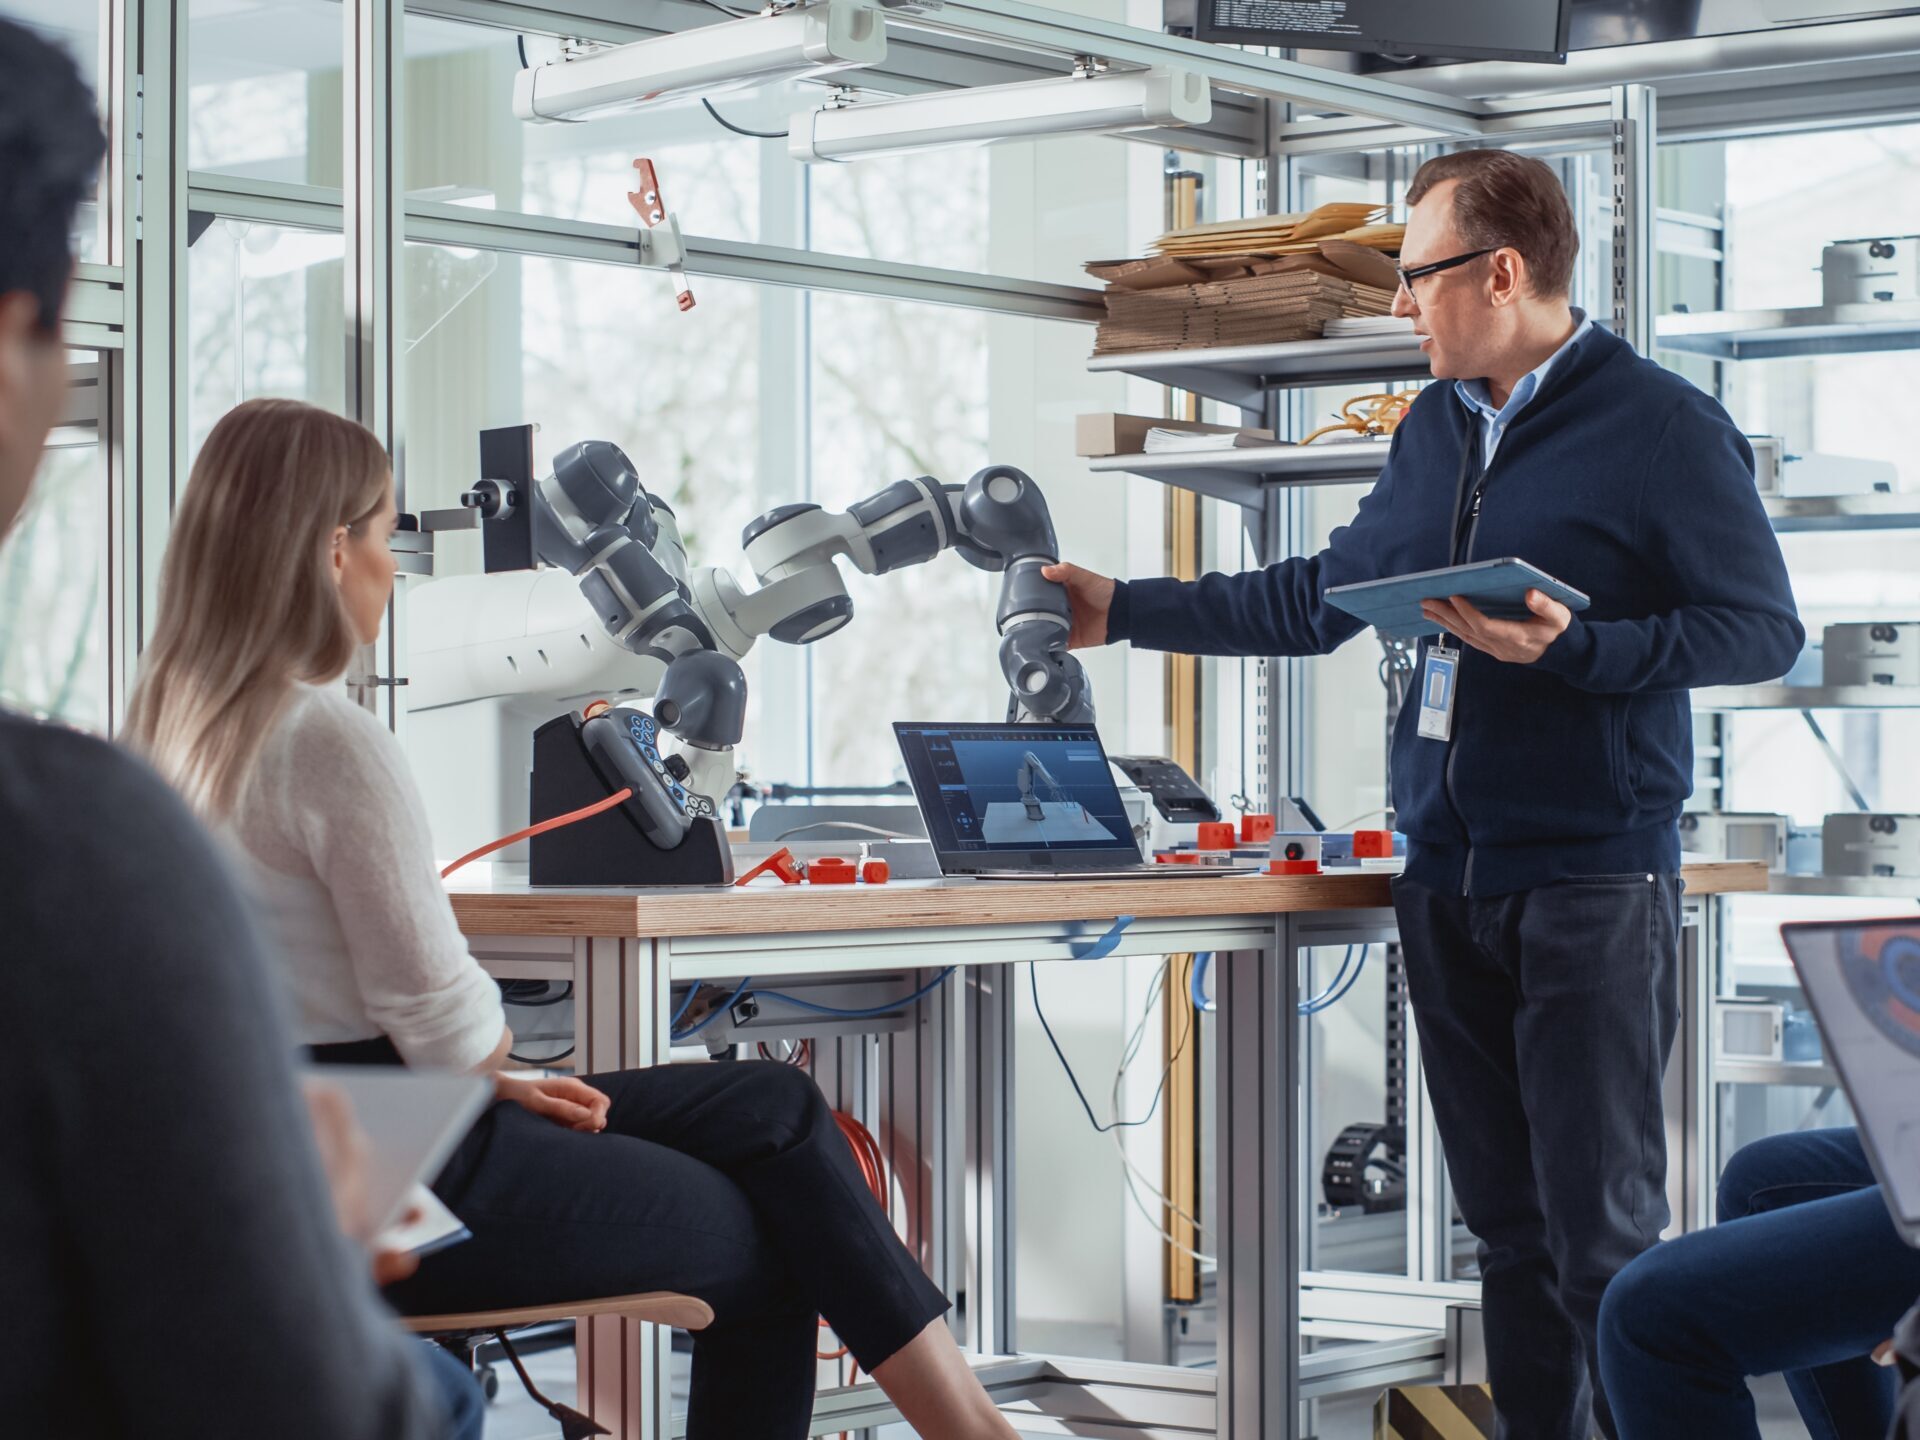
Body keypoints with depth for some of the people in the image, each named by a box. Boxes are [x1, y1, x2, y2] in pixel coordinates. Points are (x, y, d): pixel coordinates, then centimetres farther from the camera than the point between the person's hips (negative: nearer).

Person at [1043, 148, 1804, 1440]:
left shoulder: (1660, 428, -7)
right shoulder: (1435, 433, 15)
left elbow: (1763, 631, -11)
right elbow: (1316, 601, 22)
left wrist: (1568, 650, -21)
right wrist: (1125, 611, 21)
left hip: (1592, 888, -7)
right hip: (1446, 882, 7)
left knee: (1603, 1233, -7)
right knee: (1508, 1225, 10)